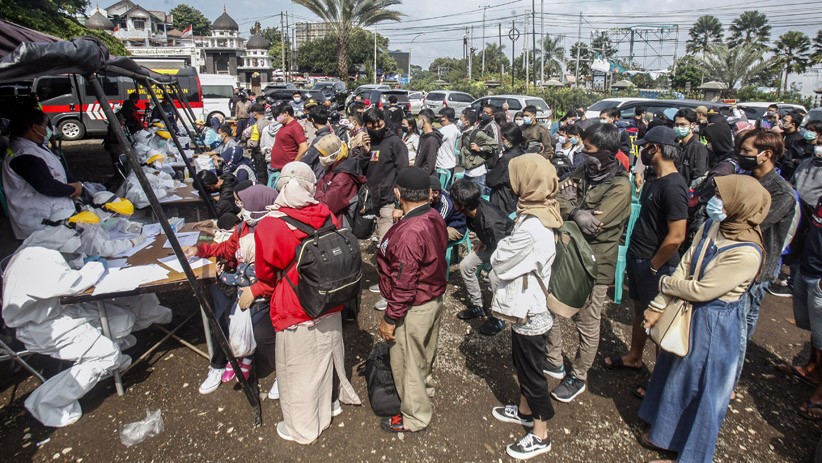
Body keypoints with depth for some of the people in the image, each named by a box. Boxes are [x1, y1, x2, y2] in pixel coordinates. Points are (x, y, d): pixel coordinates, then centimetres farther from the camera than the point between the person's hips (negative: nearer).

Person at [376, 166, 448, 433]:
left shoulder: (409, 232, -30)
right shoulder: (435, 218, -5)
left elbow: (404, 285, -26)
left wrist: (390, 319, -16)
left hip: (414, 309, -9)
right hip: (436, 298, 9)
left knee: (408, 363, 12)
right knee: (425, 354, 28)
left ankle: (414, 417, 32)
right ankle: (425, 393, 52)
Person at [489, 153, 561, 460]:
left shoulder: (531, 230, -32)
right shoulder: (541, 214, -1)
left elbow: (500, 262, -21)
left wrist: (503, 243, -6)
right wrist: (509, 244, -10)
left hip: (529, 311, -9)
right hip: (529, 305, 9)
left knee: (531, 370, 9)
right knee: (522, 363, 26)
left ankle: (540, 435, 29)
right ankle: (524, 411, 47)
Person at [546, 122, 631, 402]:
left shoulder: (620, 186, -16)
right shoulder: (583, 173, 4)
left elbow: (592, 224, -24)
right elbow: (557, 202, -8)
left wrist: (570, 203, -10)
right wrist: (577, 213, -27)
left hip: (594, 264, -7)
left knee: (587, 325, 9)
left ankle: (578, 377, 29)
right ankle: (554, 361, 38)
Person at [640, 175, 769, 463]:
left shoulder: (746, 254, -30)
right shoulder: (713, 226, -6)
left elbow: (701, 290, -26)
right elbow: (685, 265, -3)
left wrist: (665, 283, -8)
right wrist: (659, 305, -4)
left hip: (713, 322, -7)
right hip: (689, 309, 8)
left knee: (699, 385, 12)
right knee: (674, 371, 23)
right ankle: (665, 431, 48)